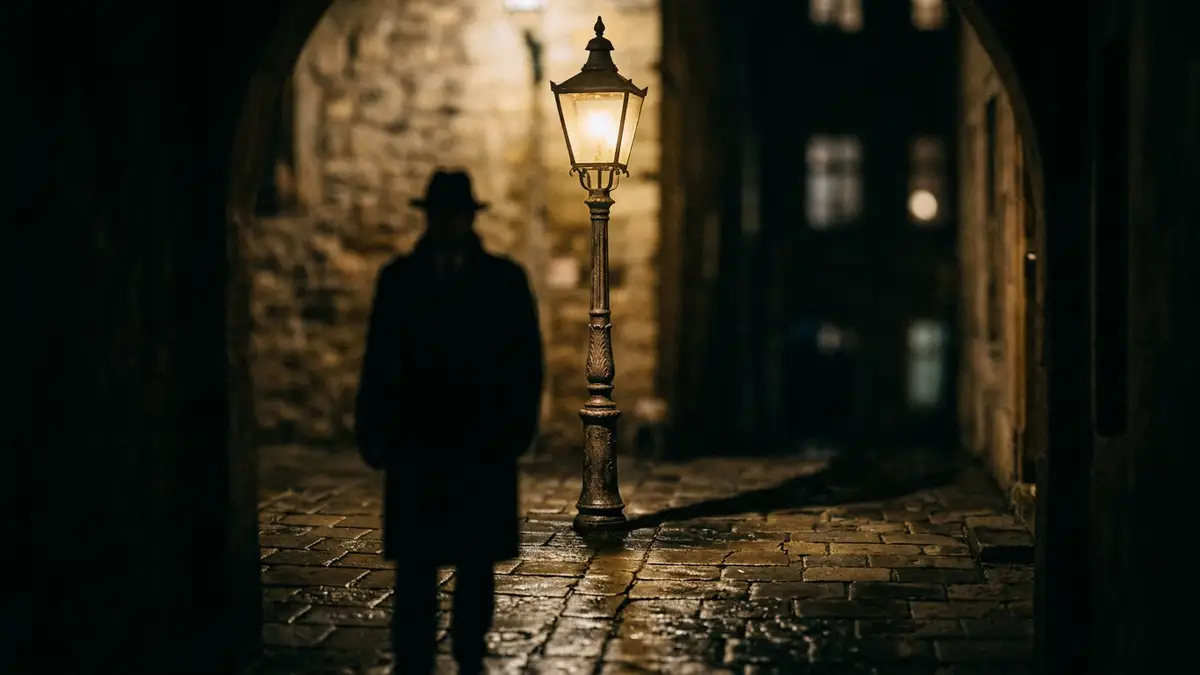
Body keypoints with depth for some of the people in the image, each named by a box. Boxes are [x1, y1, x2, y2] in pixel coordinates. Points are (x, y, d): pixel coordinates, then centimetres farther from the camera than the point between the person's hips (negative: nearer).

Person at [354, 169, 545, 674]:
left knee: (477, 560, 6)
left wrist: (519, 427, -3)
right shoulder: (398, 279, 6)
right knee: (414, 562, -5)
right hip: (415, 443, 0)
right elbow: (378, 361, 5)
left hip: (484, 445, 0)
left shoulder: (505, 280, 4)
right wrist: (371, 431, 1)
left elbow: (528, 361, 4)